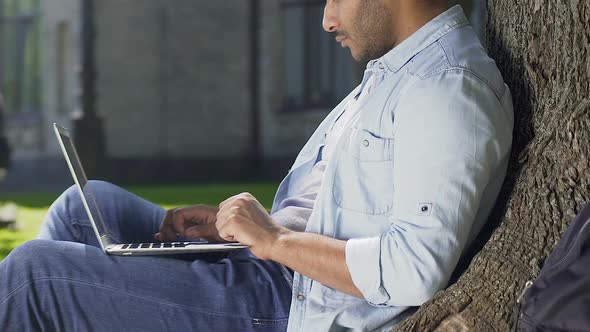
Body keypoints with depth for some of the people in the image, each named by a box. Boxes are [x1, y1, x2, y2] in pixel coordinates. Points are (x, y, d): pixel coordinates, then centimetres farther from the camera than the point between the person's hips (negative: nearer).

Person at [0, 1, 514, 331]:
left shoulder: (449, 90, -18)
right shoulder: (393, 74, 15)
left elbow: (415, 268, -29)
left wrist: (275, 239, -19)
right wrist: (230, 224, 5)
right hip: (291, 287, 11)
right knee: (88, 207, 14)